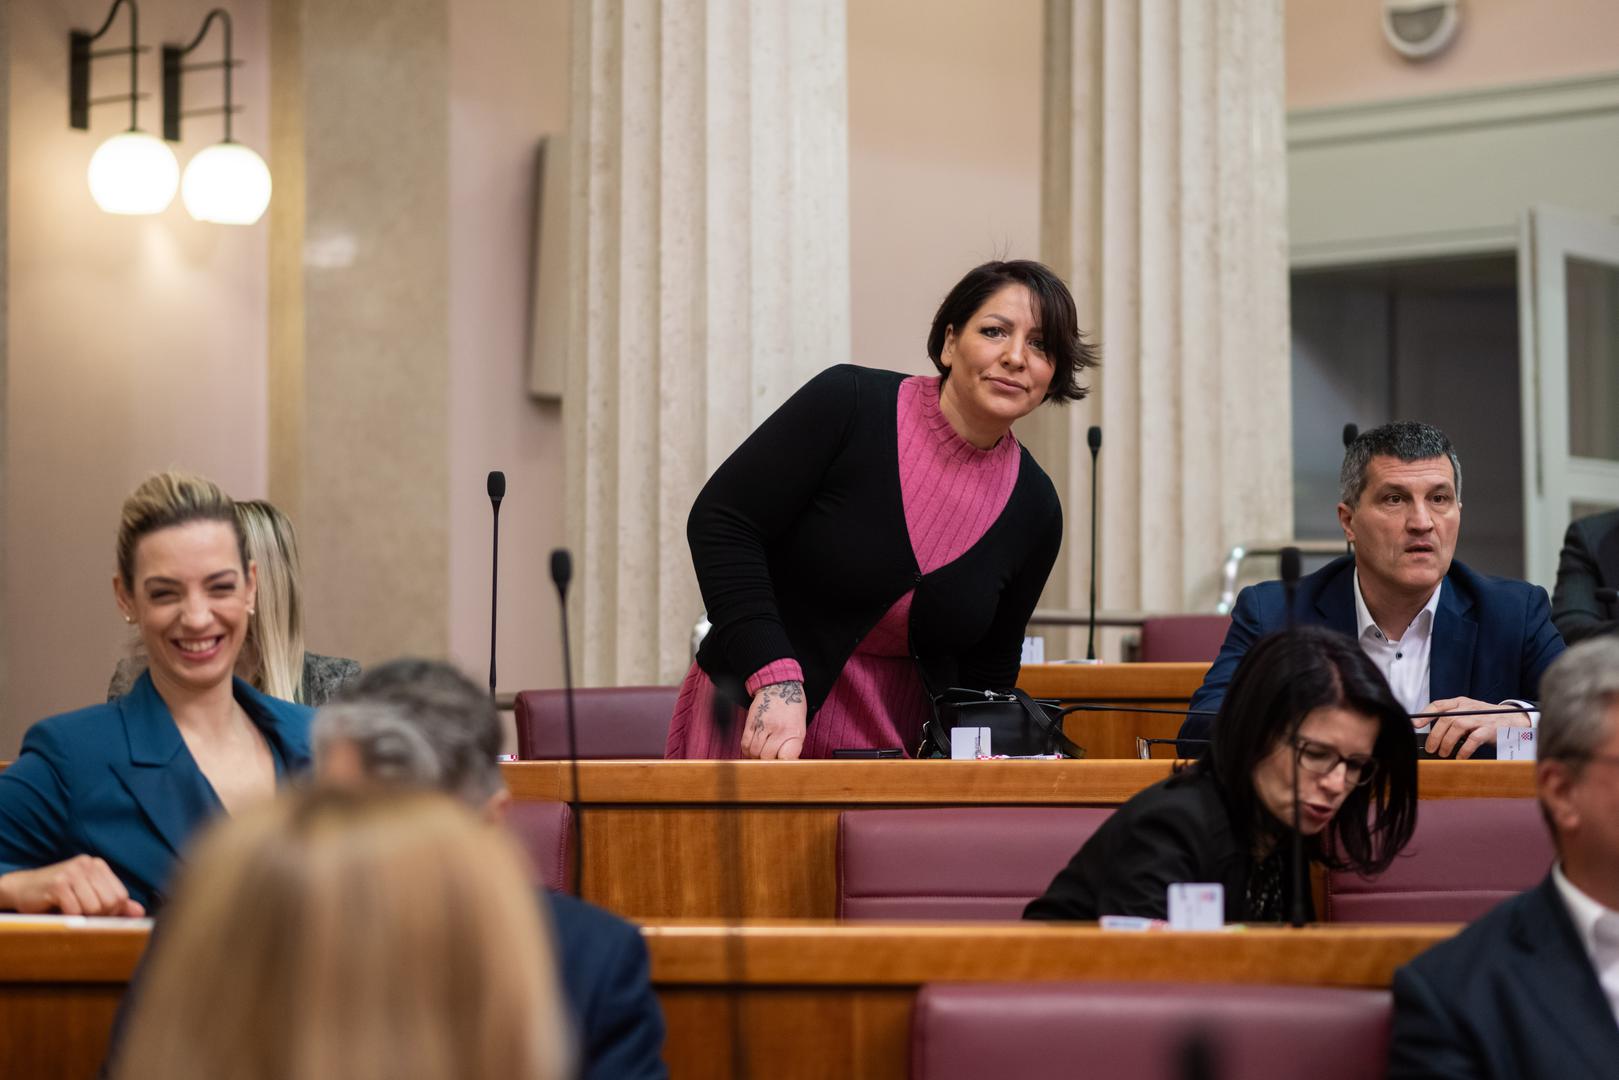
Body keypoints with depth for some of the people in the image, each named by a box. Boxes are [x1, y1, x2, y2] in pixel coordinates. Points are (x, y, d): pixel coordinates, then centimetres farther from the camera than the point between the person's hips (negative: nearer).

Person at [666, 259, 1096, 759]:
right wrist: (775, 679, -23)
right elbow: (720, 522, -14)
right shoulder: (850, 404, -11)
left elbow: (988, 670, 12)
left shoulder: (1033, 508, 1)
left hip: (900, 746, 4)